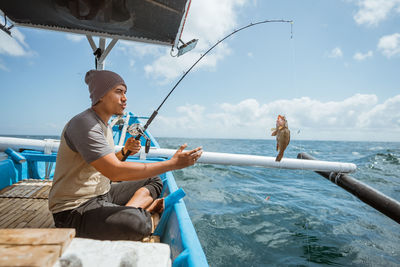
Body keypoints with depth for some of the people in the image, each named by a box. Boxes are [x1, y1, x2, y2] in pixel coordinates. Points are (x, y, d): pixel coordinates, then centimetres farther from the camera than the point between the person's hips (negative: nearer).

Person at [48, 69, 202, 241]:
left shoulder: (104, 125, 11)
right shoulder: (84, 124, -20)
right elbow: (114, 172, -30)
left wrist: (124, 152, 0)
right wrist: (173, 163, -29)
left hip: (102, 195, 10)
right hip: (74, 209, -9)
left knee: (154, 180, 12)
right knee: (138, 223, -36)